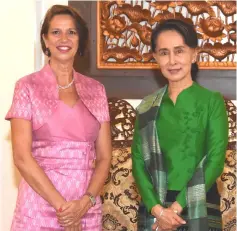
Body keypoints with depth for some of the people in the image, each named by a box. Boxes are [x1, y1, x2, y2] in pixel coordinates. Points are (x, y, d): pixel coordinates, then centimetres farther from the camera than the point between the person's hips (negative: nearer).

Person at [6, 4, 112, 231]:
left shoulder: (96, 90, 7)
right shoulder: (28, 87, -2)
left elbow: (104, 157, 5)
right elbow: (22, 157, -9)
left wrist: (85, 202, -10)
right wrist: (61, 205, -13)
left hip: (87, 212, 3)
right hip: (39, 210, -3)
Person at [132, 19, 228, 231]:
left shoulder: (212, 101, -2)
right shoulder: (147, 107, 6)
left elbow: (215, 161, -9)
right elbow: (139, 161, 1)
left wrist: (177, 206, -14)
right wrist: (157, 208, -13)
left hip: (198, 209, -2)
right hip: (153, 207, 2)